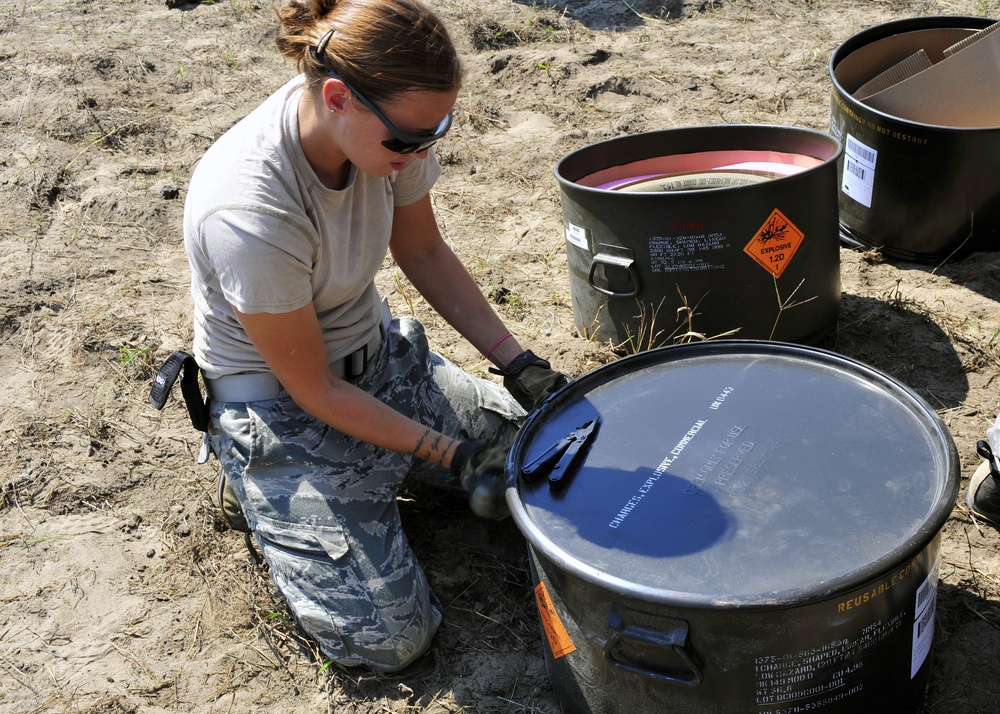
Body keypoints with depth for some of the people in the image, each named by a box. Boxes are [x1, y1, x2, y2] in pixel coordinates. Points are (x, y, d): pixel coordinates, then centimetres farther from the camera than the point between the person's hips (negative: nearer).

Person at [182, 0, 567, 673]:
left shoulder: (391, 122, -16)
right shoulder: (247, 212, -36)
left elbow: (424, 252, 2)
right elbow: (315, 390, -23)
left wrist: (520, 365, -5)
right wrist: (450, 453, -19)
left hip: (378, 353, 7)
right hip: (281, 406, -6)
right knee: (390, 636, -10)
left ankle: (377, 469, 19)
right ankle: (258, 479, 11)